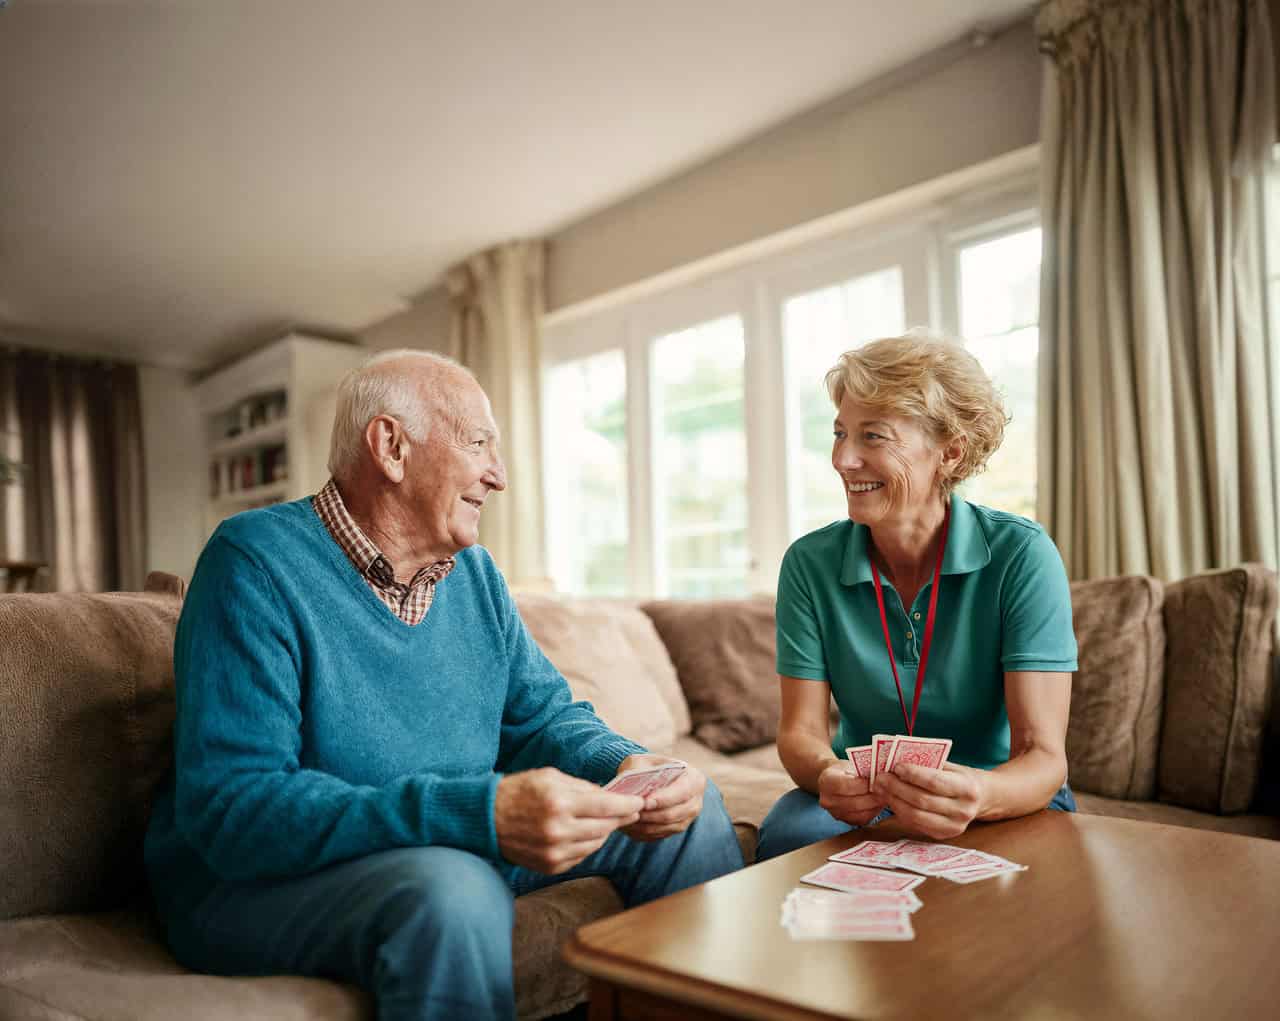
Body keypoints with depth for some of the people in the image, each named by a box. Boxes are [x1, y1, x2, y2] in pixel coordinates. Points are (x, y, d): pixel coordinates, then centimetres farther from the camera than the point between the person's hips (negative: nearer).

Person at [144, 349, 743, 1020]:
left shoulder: (473, 573, 4)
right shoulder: (255, 563, -18)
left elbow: (543, 715, 7)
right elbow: (231, 808, -27)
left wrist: (623, 765, -17)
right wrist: (481, 812, -38)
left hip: (459, 847, 7)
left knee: (690, 809, 3)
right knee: (454, 889, -39)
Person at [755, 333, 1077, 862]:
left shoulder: (1021, 555, -16)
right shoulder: (810, 563, -9)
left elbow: (1043, 755, -19)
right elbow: (800, 730, -9)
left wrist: (982, 796, -43)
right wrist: (828, 775, -34)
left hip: (1003, 801, 0)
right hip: (862, 799, 1)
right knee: (786, 838, -30)